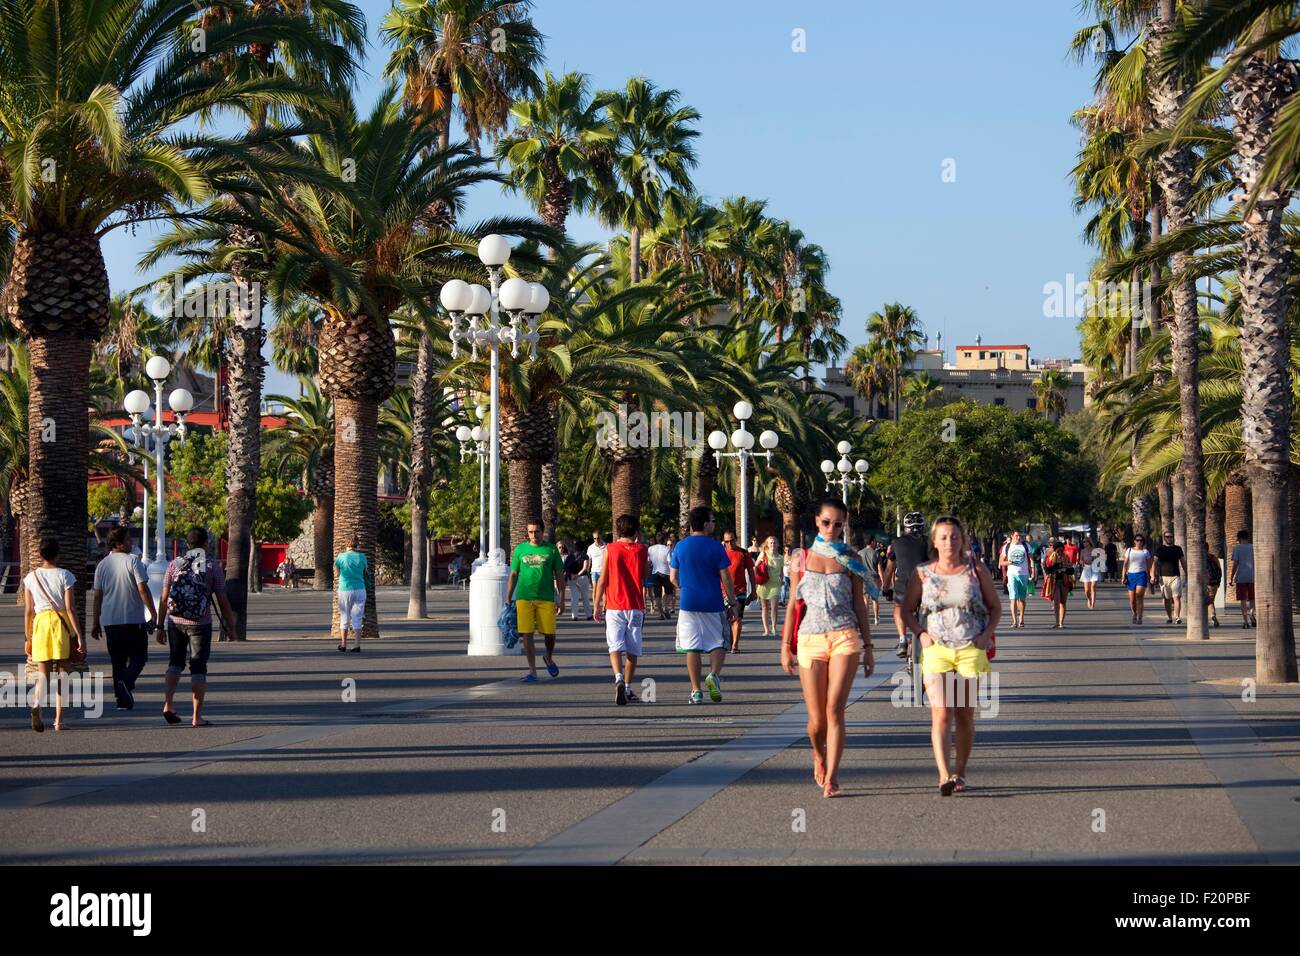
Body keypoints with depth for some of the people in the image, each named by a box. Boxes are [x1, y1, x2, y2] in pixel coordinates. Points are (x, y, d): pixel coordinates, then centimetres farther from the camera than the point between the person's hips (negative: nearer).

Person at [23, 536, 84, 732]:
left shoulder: (31, 577, 4)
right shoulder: (65, 576, -4)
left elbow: (28, 611, 5)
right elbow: (70, 608, -8)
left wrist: (27, 638, 13)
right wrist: (79, 635, -6)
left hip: (40, 622, 2)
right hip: (61, 623, -2)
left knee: (43, 673, 4)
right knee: (61, 672, 7)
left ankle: (36, 704, -26)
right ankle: (59, 720, 7)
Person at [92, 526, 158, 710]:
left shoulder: (102, 565, 8)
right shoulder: (132, 561, -8)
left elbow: (97, 596, 11)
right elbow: (143, 589, -13)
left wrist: (96, 622, 16)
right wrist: (153, 613, -8)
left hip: (109, 620, 5)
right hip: (133, 619, -5)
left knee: (117, 660, 10)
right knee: (138, 656, 4)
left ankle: (123, 699, 8)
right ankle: (127, 682, -22)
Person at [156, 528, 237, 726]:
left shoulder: (174, 564, 3)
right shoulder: (212, 567, -3)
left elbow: (164, 598, 2)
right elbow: (222, 601, -4)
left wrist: (160, 626, 8)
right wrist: (231, 626, 8)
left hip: (175, 622, 3)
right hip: (200, 624, -2)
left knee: (175, 663, 19)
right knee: (198, 668, 3)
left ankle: (168, 704, 3)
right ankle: (197, 717, 0)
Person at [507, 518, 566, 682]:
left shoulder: (551, 549, 5)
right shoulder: (520, 549, 7)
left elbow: (559, 576, 8)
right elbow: (514, 575, 11)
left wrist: (561, 599, 2)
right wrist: (508, 598, 7)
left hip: (546, 598, 0)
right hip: (524, 598, 0)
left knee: (549, 633, -2)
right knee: (527, 635, -2)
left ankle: (548, 658, 30)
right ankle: (532, 672, 5)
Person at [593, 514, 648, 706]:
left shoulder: (610, 549, -2)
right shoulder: (642, 550, 1)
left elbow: (603, 580, -2)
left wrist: (597, 605, 6)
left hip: (614, 606, -1)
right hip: (636, 606, 1)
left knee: (615, 647, -4)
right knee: (632, 650, 9)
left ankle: (619, 679, -28)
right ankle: (627, 688, 14)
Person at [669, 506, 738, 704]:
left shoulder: (680, 546, 3)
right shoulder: (716, 547, -5)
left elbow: (674, 578, 9)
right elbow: (726, 579, -5)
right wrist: (732, 604, 3)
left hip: (688, 603, 2)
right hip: (713, 603, -2)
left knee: (692, 648, 4)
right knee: (719, 643, 10)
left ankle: (696, 691, 1)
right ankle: (714, 675, -15)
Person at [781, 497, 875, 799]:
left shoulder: (850, 560, 8)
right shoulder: (802, 559, 9)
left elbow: (859, 604, 10)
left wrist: (868, 646, 7)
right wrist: (786, 646, 7)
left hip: (845, 638, -1)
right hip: (810, 639, 1)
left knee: (834, 711, -12)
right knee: (817, 719, 1)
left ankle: (830, 778, -8)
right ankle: (819, 754, 34)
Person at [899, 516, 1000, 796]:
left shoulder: (976, 571, 6)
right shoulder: (923, 574, 6)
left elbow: (995, 606, 13)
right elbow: (907, 611, 12)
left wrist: (987, 634, -3)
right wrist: (922, 633, -4)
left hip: (971, 650, 1)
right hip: (936, 650, -1)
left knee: (965, 716, 5)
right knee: (941, 713, -14)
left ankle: (960, 773, 19)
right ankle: (944, 776, -21)